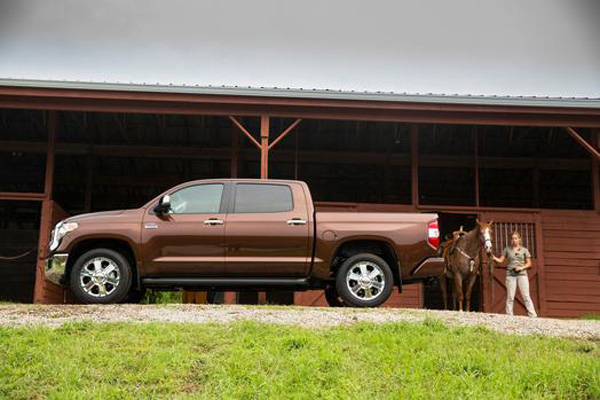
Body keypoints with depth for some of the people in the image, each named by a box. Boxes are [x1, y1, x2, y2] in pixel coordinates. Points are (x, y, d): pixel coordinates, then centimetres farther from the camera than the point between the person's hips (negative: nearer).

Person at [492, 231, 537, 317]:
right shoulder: (507, 249, 8)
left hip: (522, 274, -1)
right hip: (510, 275, 1)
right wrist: (494, 258, -16)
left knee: (526, 296, -3)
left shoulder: (524, 250, 7)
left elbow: (529, 263, 7)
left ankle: (533, 316, -2)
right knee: (510, 297, 0)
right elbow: (501, 260, 4)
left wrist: (521, 267, -11)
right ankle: (509, 316, 4)